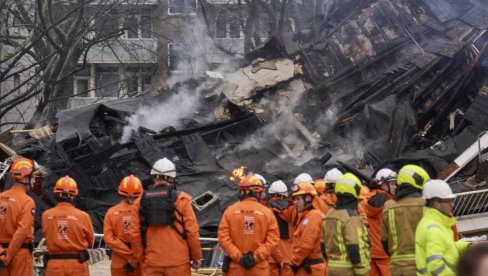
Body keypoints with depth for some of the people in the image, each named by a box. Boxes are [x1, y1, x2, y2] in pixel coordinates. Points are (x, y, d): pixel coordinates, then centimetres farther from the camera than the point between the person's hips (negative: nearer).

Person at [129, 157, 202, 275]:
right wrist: (196, 256, 5)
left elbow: (134, 234, 1)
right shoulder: (181, 199, -4)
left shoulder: (141, 201, 3)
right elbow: (192, 231, -6)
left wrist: (141, 259, 12)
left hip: (151, 262, 2)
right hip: (178, 261, -2)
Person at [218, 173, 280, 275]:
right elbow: (273, 239, -8)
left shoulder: (230, 210, -1)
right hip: (259, 267, -1)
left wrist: (238, 256, -8)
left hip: (235, 265, 1)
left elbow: (223, 237, -7)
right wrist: (256, 257, -9)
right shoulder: (267, 212, -2)